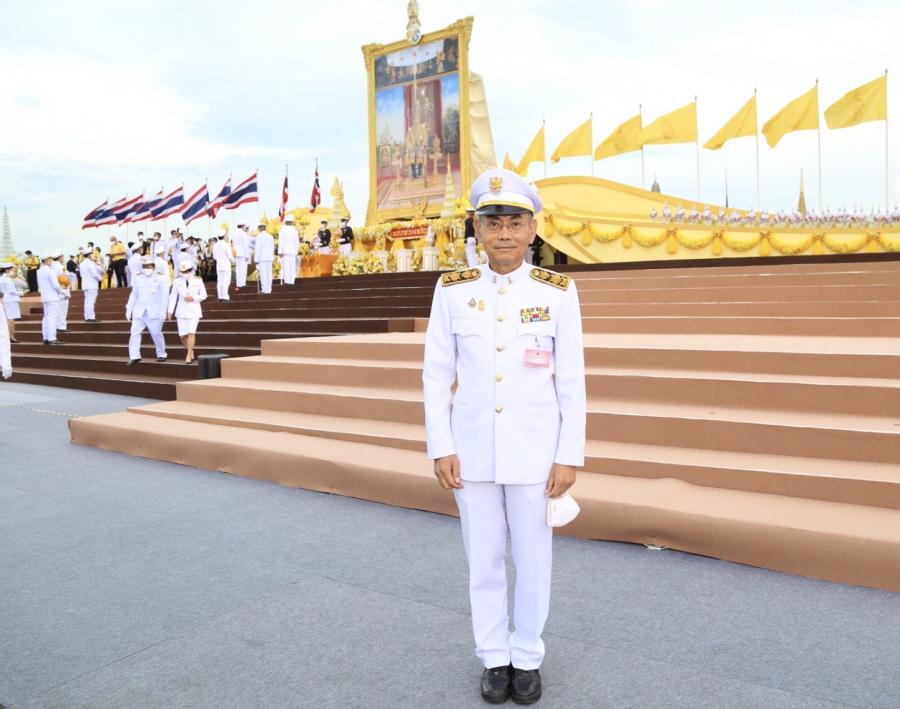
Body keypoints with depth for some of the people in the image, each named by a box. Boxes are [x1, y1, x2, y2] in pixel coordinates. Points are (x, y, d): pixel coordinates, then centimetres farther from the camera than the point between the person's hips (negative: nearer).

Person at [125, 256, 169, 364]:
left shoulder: (160, 279, 1)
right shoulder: (138, 278, 13)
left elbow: (164, 296, -3)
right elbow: (134, 295, 17)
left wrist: (163, 311, -10)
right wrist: (129, 309, 11)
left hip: (154, 313, -4)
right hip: (139, 312, 4)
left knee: (156, 333, -2)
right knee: (135, 332, -6)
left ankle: (161, 355, 15)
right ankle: (134, 356, -5)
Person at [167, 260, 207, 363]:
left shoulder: (198, 281, -3)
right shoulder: (178, 281, 1)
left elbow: (203, 295, 4)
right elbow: (173, 296, 2)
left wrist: (193, 298, -14)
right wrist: (170, 310, -4)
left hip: (194, 310, -2)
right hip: (181, 311, 2)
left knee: (191, 332, -15)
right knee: (182, 335, 1)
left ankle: (188, 356, -6)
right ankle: (191, 352, 24)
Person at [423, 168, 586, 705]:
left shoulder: (558, 292, -6)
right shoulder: (452, 291, -3)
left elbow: (573, 381, -5)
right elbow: (436, 375, -1)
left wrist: (570, 456, -7)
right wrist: (441, 448, -5)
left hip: (534, 450, -1)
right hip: (472, 449, 1)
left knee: (533, 559, 13)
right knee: (483, 560, 14)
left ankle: (528, 657, 35)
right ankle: (495, 657, 34)